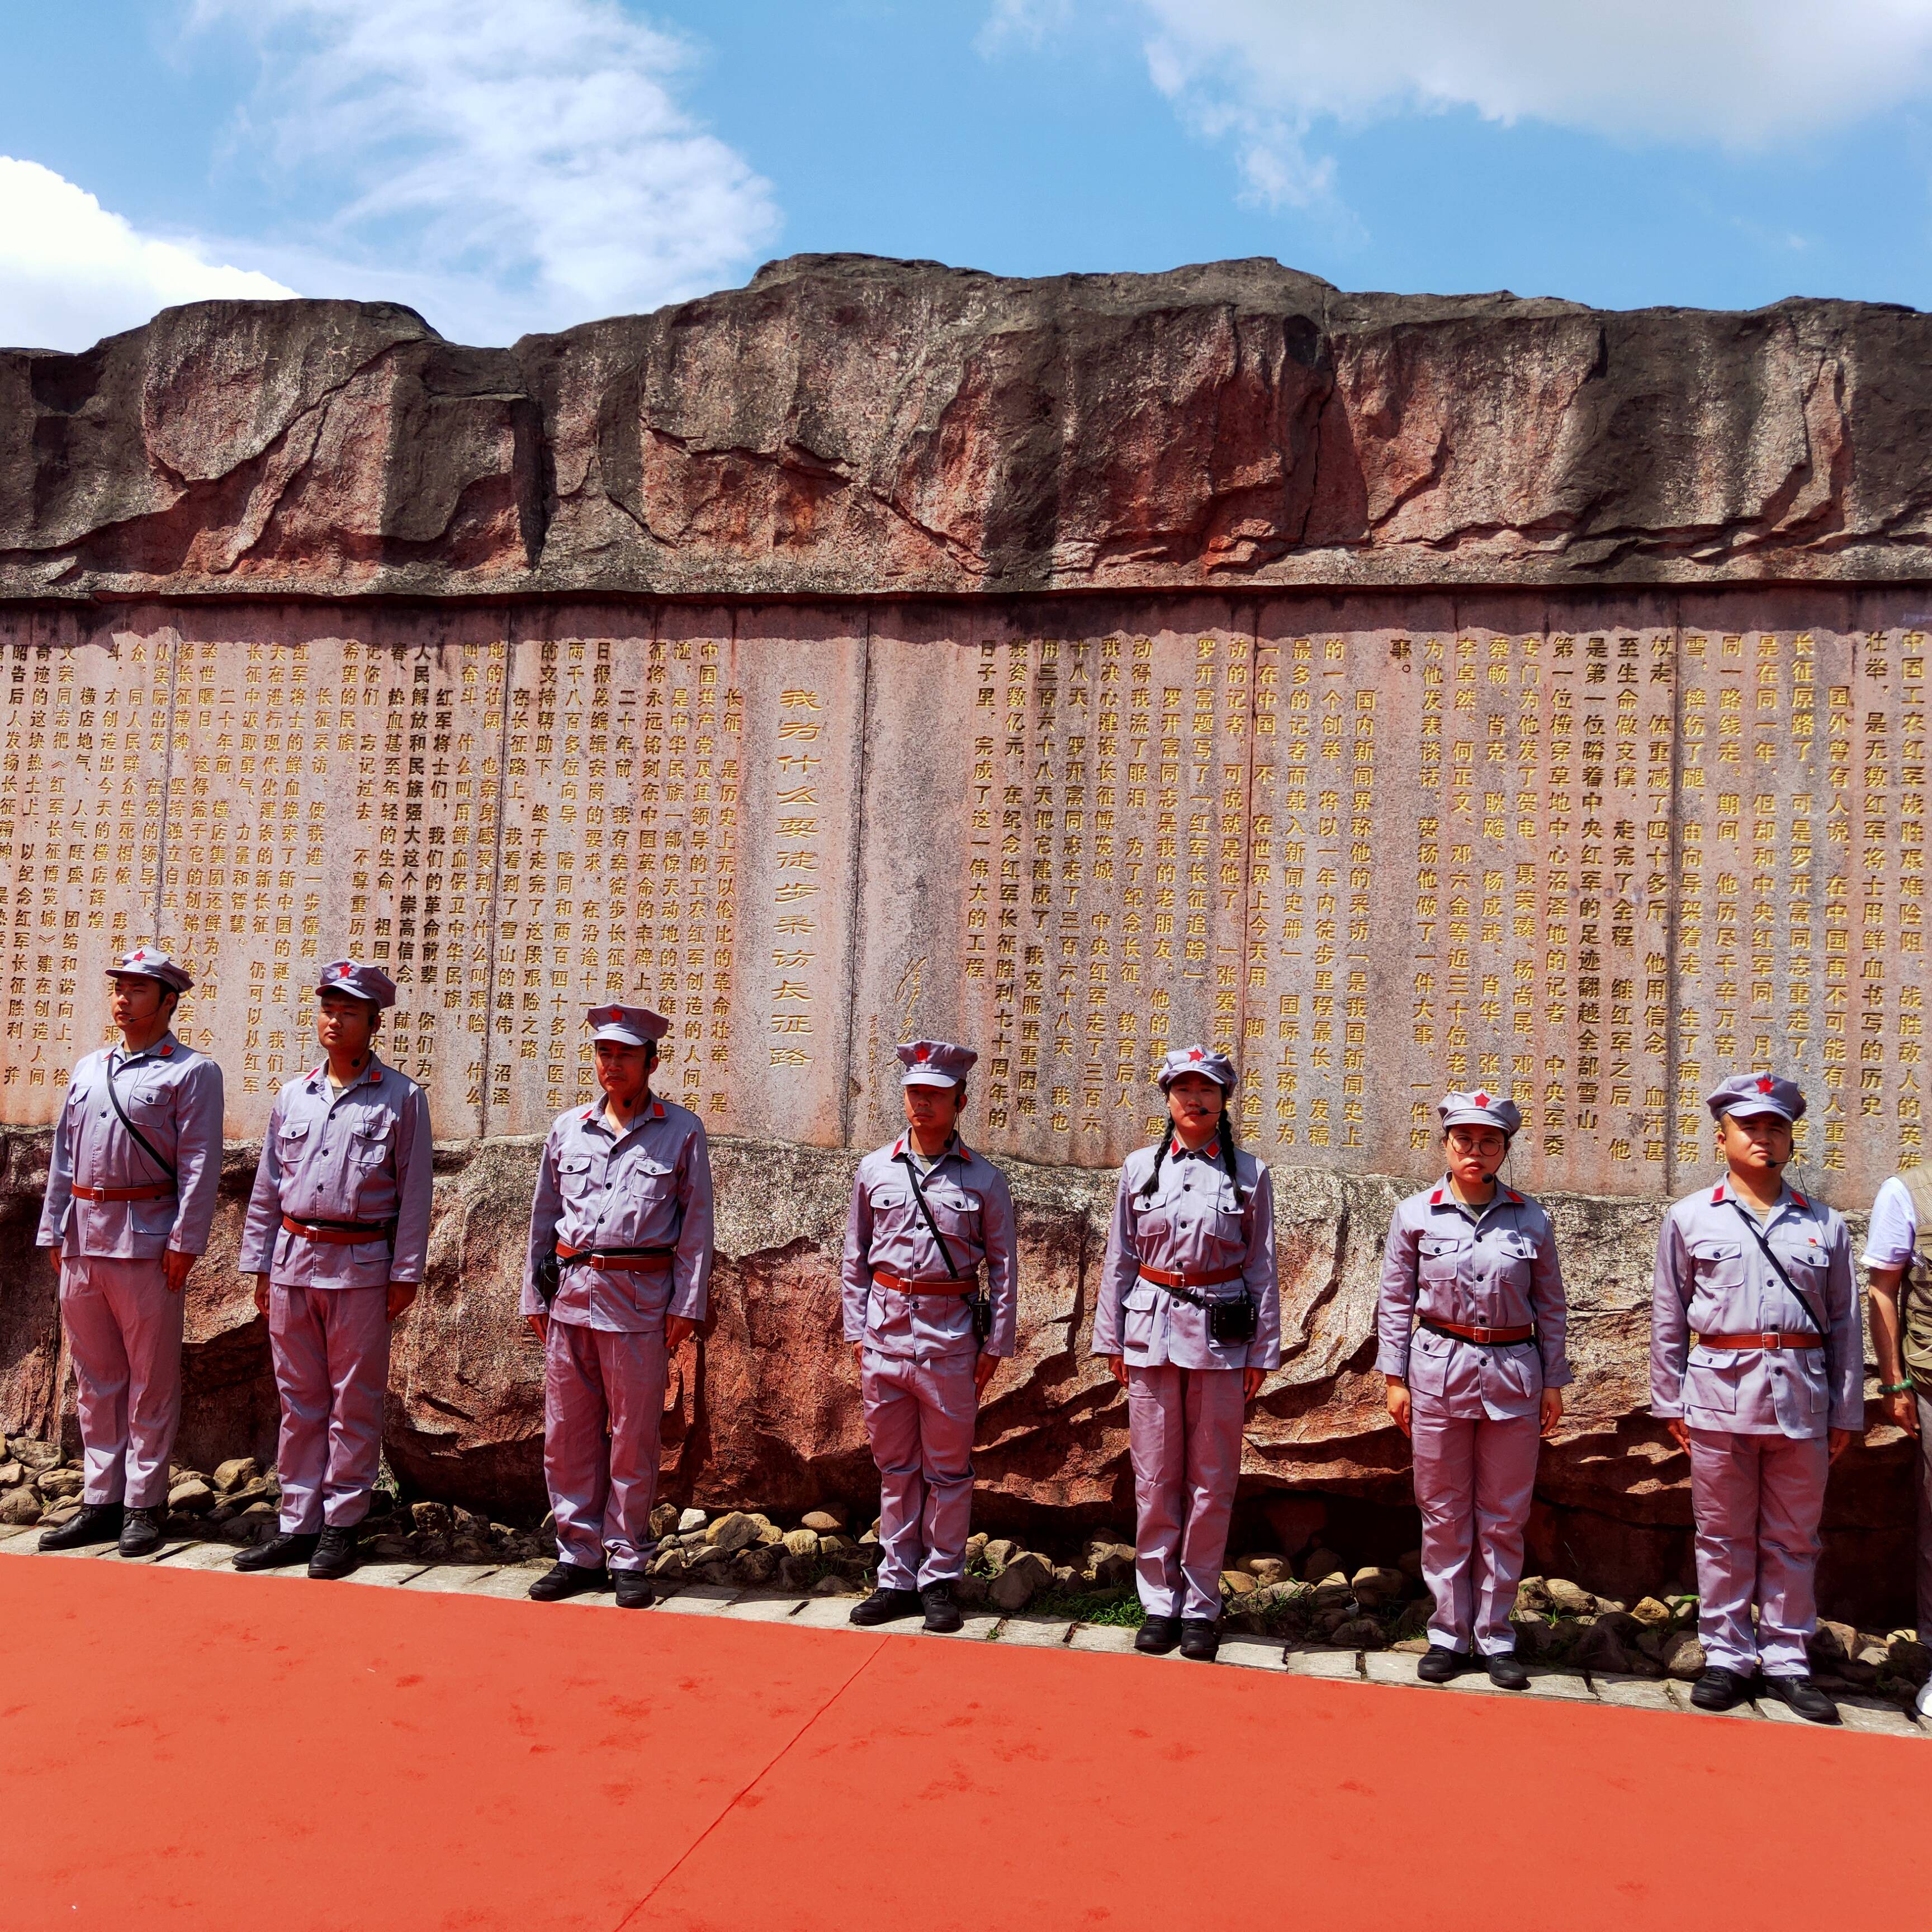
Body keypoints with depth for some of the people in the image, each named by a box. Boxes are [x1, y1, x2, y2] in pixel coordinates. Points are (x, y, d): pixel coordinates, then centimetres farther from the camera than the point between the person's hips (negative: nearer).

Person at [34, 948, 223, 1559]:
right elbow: (63, 1154, 18)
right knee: (94, 1377, 12)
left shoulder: (192, 1071, -3)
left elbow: (199, 1164, -9)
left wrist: (184, 1241, -15)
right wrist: (54, 1230, 12)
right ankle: (100, 1500, 21)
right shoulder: (88, 1068, 16)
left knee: (150, 1380, 1)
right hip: (83, 1241, 6)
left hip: (146, 1243, -6)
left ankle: (143, 1505, 8)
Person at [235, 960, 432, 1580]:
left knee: (353, 1404, 2)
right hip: (293, 1262, 5)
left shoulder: (402, 1098, -1)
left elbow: (414, 1192, -3)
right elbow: (267, 1188, 16)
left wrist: (406, 1273, -7)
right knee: (299, 1400, 10)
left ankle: (341, 1524, 11)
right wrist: (260, 1264, 11)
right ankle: (299, 1523, 18)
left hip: (361, 1267, -4)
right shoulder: (292, 1096, 12)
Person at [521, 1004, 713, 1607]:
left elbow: (696, 1225, 0)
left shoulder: (682, 1133, 1)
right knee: (566, 1433, 8)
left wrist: (687, 1306, -5)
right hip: (570, 1296, 4)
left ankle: (627, 1561, 15)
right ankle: (579, 1554, 20)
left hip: (640, 1302, -3)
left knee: (634, 1438, 3)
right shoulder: (567, 1129, 11)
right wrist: (535, 1297, 13)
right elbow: (543, 1217, 16)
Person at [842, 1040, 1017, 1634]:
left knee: (948, 1466, 6)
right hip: (886, 1327, 2)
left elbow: (1003, 1268, 3)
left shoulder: (983, 1179, -1)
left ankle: (939, 1580, 18)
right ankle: (898, 1578, 22)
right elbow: (855, 1257, 11)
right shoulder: (874, 1170, 5)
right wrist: (856, 1330, 7)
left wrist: (996, 1344, 0)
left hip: (951, 1331, -2)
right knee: (894, 1463, 11)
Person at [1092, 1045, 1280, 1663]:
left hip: (1220, 1335, -1)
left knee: (1212, 1479, 5)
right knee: (1154, 1476, 6)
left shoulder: (1250, 1175, 1)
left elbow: (1262, 1269, 4)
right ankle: (1159, 1602, 19)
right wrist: (1111, 1338, 6)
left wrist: (1262, 1351, 2)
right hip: (1151, 1332, 1)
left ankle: (1201, 1607, 18)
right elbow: (1119, 1259, 8)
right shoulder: (1140, 1167, 4)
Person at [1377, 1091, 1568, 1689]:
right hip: (1439, 1370, -1)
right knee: (1443, 1511, 7)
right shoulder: (1415, 1214, -1)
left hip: (1513, 1374, 1)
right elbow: (1395, 1302, 3)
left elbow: (1550, 1305, 8)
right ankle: (1449, 1635, 19)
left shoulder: (1531, 1219, 1)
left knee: (1505, 1515, 8)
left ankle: (1495, 1637, 21)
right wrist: (1396, 1378, 1)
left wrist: (1553, 1382, 6)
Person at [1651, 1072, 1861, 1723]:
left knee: (1792, 1538, 9)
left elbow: (1844, 1324, 10)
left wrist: (1847, 1414, 8)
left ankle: (1786, 1658, 21)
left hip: (1802, 1398, 1)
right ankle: (1727, 1655, 17)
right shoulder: (1689, 1218, 4)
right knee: (1723, 1535, 6)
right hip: (1720, 1393, -1)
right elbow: (1668, 1318, 6)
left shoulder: (1824, 1225, 8)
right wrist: (1669, 1402, 4)